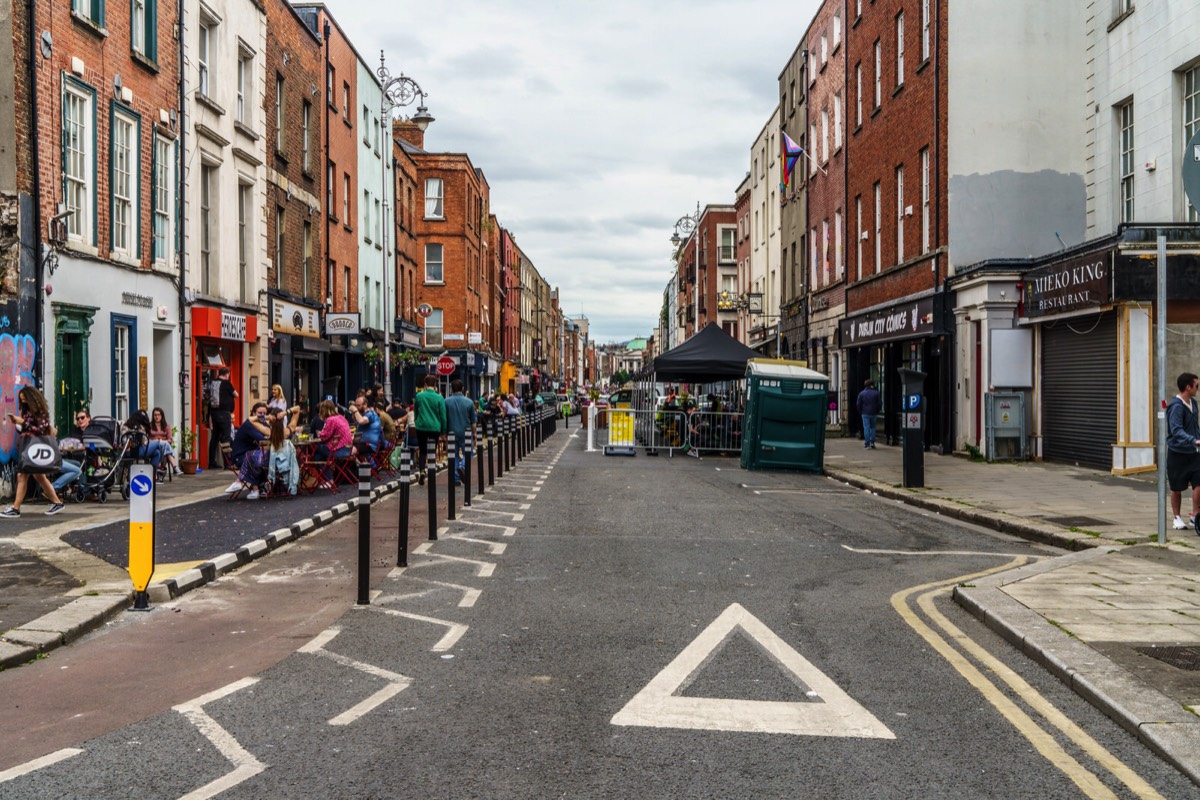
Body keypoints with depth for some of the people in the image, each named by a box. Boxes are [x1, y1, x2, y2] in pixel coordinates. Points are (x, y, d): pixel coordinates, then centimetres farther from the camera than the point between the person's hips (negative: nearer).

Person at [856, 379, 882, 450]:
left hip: (865, 413, -1)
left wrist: (860, 411, 11)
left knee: (866, 428, -2)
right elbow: (880, 403, 0)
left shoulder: (862, 393, -3)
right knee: (872, 427, 14)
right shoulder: (876, 393, -2)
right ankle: (872, 443, 11)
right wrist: (877, 411, 13)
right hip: (873, 413, 1)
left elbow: (858, 404, -1)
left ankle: (867, 445, -5)